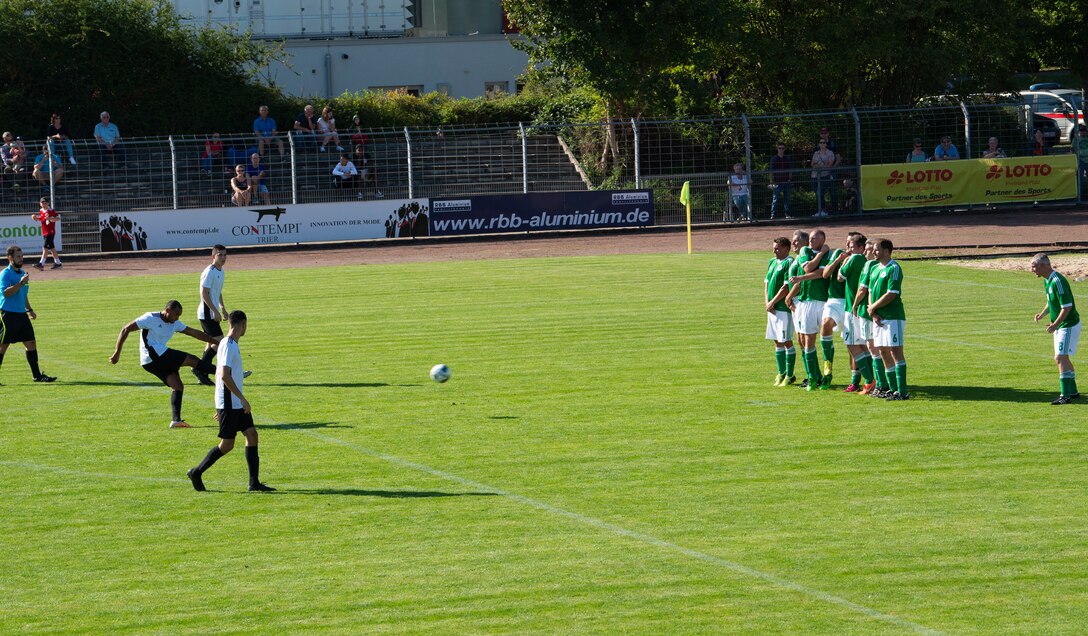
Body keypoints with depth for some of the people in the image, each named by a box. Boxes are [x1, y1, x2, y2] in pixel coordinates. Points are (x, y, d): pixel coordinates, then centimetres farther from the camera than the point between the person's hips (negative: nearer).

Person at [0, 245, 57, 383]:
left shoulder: (22, 273, 15)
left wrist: (29, 309, 23)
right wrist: (21, 283, -30)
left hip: (22, 315, 8)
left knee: (31, 343, 4)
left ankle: (37, 375, 7)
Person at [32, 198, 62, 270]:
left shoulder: (51, 211, -11)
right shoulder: (41, 211, 12)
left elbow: (58, 218, -16)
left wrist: (50, 218, -30)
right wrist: (36, 218, 7)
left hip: (50, 232, -8)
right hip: (45, 233, 8)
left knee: (45, 247, -13)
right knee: (51, 248, 12)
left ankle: (41, 264, -17)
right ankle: (57, 263, 20)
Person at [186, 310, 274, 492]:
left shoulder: (232, 345, 14)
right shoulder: (228, 346, -16)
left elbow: (218, 374, 20)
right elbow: (225, 376, -25)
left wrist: (220, 405, 23)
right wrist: (243, 399, -22)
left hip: (236, 404, 10)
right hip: (229, 404, -10)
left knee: (251, 434, 4)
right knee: (227, 444, -5)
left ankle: (254, 482, 2)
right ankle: (196, 473, 8)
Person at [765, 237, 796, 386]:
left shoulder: (789, 263, -12)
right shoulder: (772, 262, 15)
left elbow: (787, 287, -18)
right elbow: (766, 282, 17)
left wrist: (772, 302, -14)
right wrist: (767, 302, 3)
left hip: (784, 308, -9)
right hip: (772, 308, 9)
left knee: (786, 341, -4)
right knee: (777, 342, 13)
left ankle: (789, 375, 3)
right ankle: (781, 373, 22)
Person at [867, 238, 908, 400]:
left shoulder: (894, 269, -10)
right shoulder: (875, 270, 17)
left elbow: (891, 294, -17)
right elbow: (870, 292, 16)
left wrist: (873, 307, -8)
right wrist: (873, 313, 0)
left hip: (892, 316, -9)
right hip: (878, 318, 9)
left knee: (895, 351, -12)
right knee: (884, 352, 9)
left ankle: (902, 391, -15)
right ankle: (893, 389, 14)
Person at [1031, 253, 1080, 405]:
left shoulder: (1058, 281, -24)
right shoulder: (1047, 280, 8)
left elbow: (1067, 306, -26)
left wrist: (1055, 324, -26)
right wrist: (1042, 314, 4)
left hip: (1069, 325, -10)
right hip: (1060, 325, 10)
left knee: (1060, 358, -14)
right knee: (1062, 358, 15)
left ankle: (1065, 395, -16)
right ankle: (1072, 391, 24)